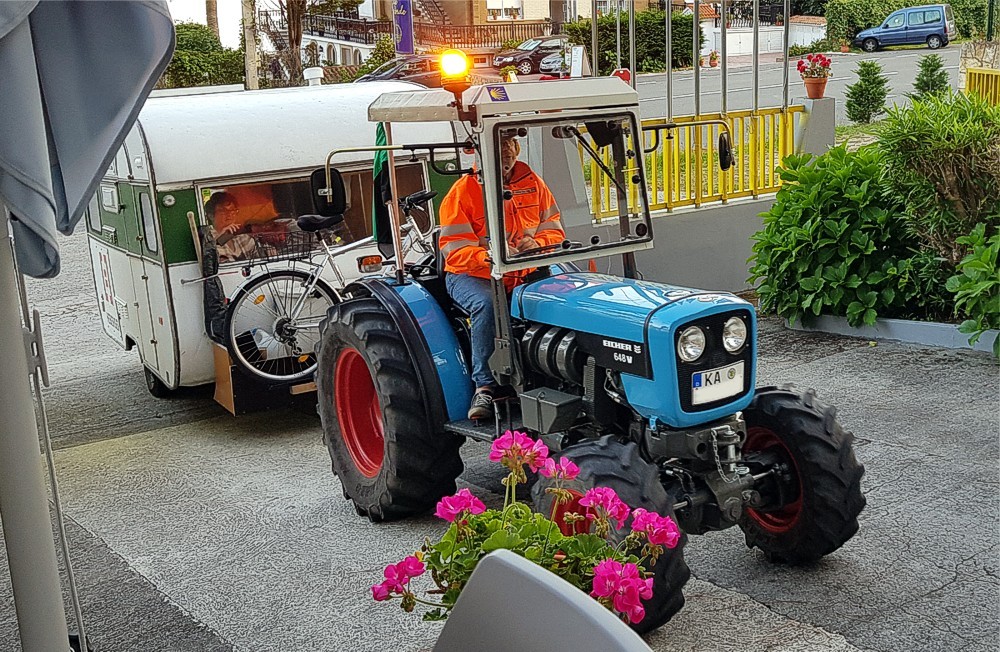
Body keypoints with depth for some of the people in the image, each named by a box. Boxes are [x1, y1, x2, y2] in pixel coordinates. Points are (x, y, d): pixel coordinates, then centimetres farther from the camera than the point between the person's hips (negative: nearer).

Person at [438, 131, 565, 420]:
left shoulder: (532, 183, 8)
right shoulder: (462, 192, -7)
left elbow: (554, 228, 9)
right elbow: (455, 251, -13)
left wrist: (537, 244, -15)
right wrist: (490, 256, -33)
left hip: (525, 273, 4)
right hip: (473, 276, -4)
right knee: (486, 305, -37)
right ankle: (485, 386, -27)